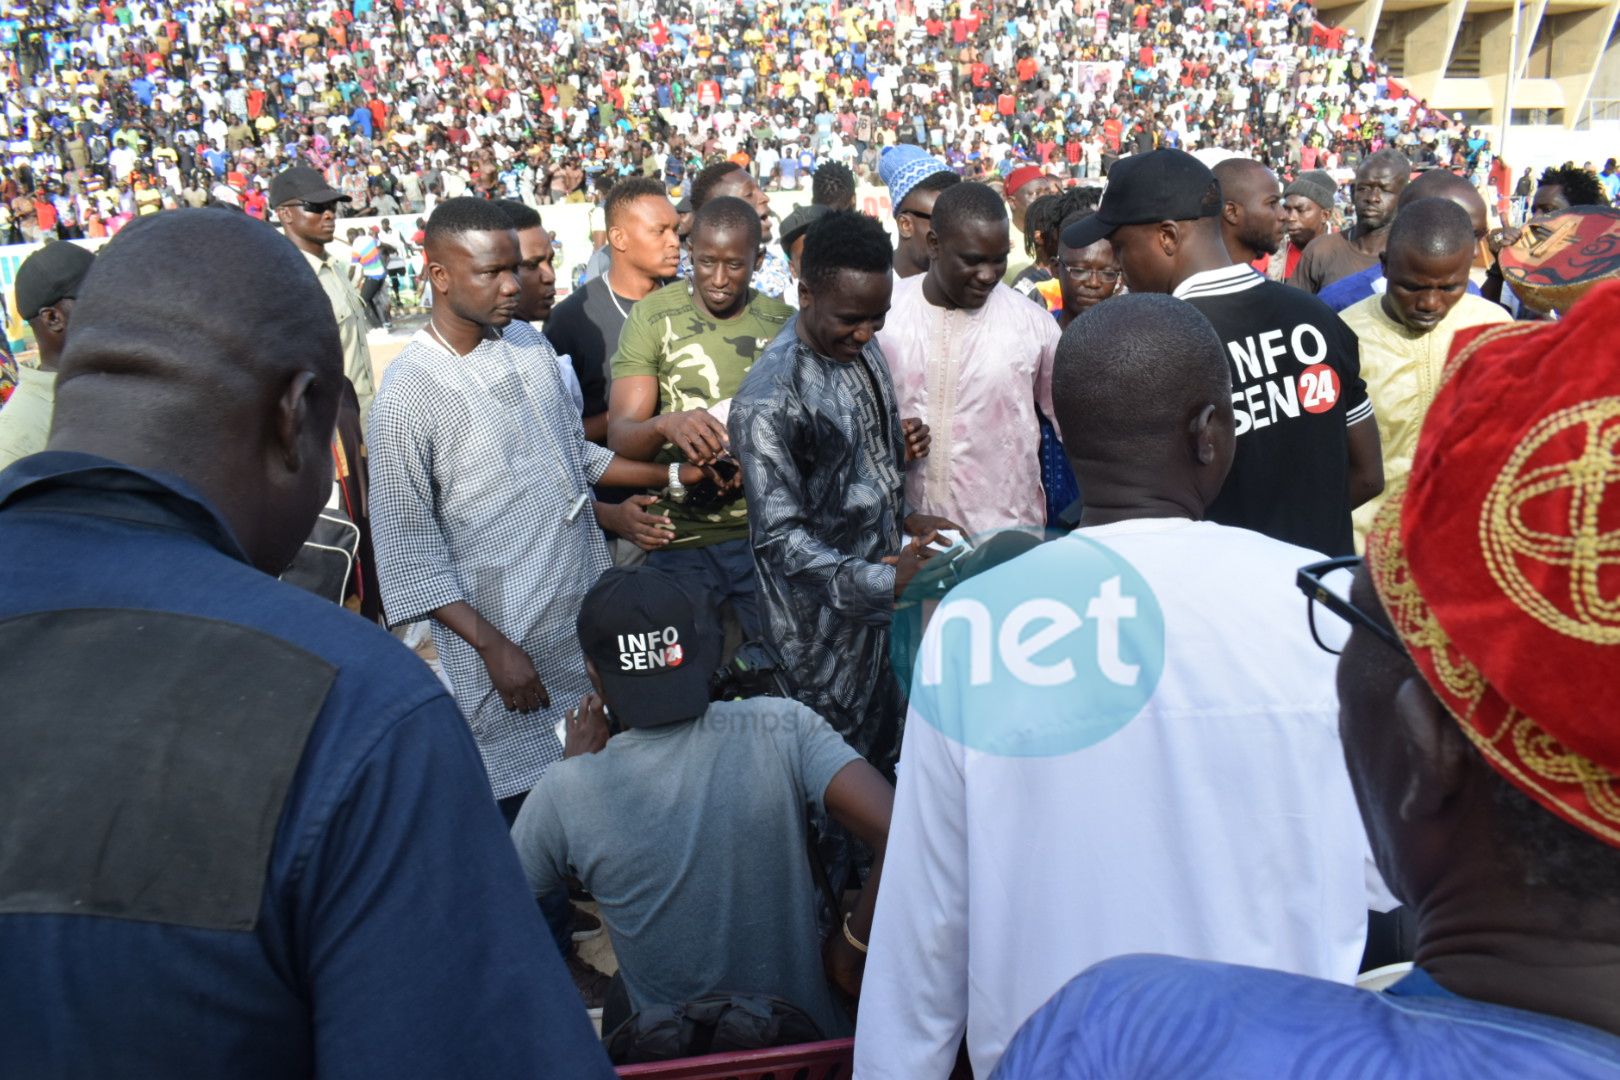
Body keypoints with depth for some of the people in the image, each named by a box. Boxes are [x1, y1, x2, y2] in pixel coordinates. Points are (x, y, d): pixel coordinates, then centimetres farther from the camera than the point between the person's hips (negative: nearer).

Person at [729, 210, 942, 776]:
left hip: (877, 602, 8)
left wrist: (898, 513, 4)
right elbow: (780, 537, -26)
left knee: (885, 751, 23)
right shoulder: (769, 400, -25)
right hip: (822, 619, -8)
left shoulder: (862, 347, 2)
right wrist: (883, 579, -33)